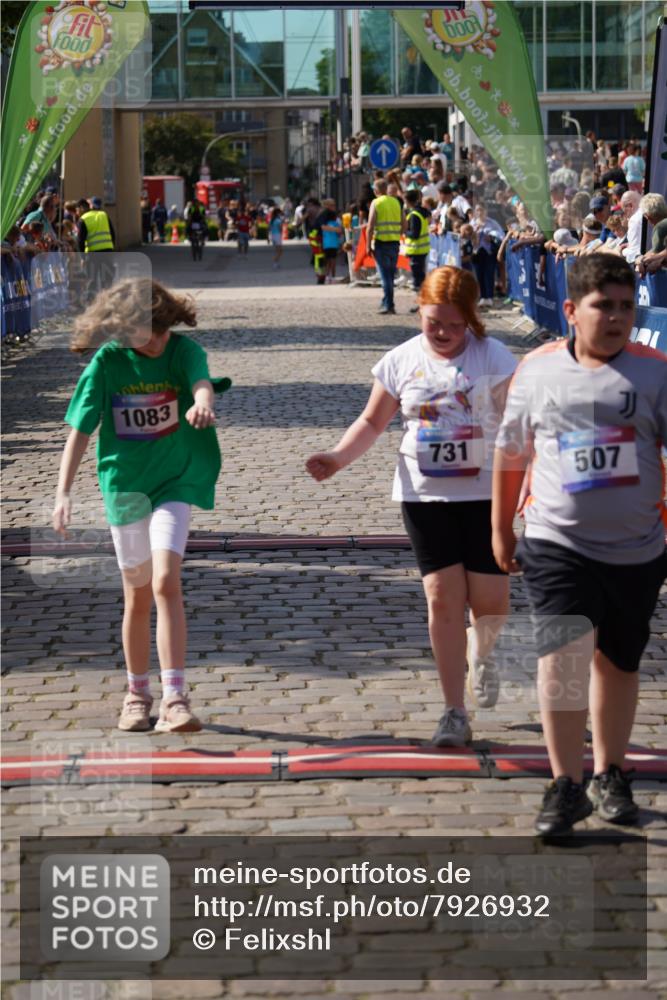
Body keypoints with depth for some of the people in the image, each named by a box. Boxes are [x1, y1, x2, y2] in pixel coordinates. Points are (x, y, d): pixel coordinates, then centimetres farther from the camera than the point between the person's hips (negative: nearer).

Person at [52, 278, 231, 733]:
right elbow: (80, 431, -6)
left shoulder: (183, 350, -10)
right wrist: (64, 493, -14)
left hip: (176, 482, -1)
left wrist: (201, 404, -55)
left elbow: (202, 383, -31)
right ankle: (138, 693, 28)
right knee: (138, 595, 10)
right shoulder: (107, 362, -7)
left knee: (165, 581, -19)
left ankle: (175, 698, -20)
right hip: (124, 485, 2)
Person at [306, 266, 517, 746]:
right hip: (426, 495, 1)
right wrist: (338, 457, -7)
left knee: (490, 601, -1)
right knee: (443, 599, -3)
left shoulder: (493, 356, -5)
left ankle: (482, 652, 37)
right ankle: (455, 713, 5)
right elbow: (372, 422, 9)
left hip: (485, 493, -1)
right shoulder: (401, 361, 1)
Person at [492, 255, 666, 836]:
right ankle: (566, 785, -6)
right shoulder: (538, 370, 0)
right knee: (563, 655, -16)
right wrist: (501, 527, 14)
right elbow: (511, 452, 11)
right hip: (557, 545, -1)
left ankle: (609, 774, 32)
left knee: (618, 663, 14)